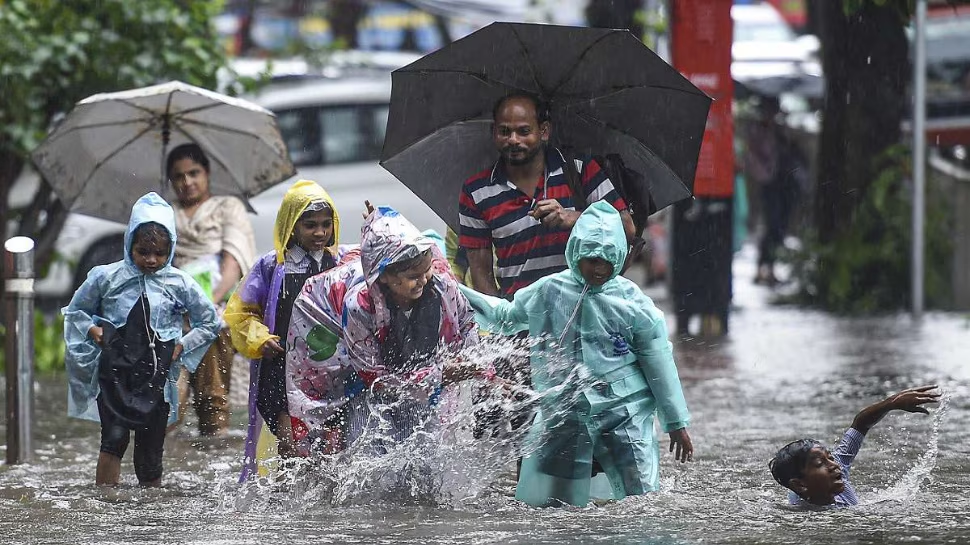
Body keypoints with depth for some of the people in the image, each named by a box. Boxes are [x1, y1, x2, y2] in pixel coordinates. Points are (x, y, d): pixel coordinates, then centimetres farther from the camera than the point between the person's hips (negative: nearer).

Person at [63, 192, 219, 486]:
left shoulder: (179, 284, 2)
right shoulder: (106, 277, 1)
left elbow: (210, 322, 15)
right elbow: (74, 311, 15)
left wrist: (182, 346, 2)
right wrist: (93, 330, -3)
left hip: (156, 377, 1)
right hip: (115, 371, -1)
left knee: (150, 455, 4)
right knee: (115, 437, -21)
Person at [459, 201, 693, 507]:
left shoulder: (632, 302, -2)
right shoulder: (548, 293, 3)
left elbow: (659, 365, 4)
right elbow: (505, 317, 20)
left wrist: (677, 423, 6)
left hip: (624, 414, -1)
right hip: (562, 417, 2)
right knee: (540, 503, -1)